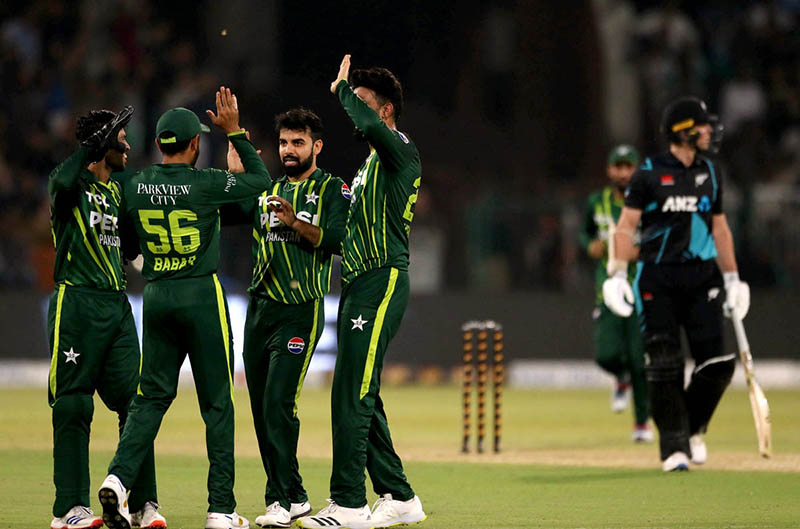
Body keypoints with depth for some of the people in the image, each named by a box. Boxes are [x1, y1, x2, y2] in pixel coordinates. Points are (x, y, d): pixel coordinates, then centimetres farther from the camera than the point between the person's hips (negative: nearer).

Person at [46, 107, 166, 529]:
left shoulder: (118, 191, 19)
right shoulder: (72, 185, -4)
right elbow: (63, 182, -30)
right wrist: (100, 139, -27)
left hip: (117, 305, 7)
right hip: (76, 303, -7)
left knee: (135, 401, 1)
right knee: (73, 407, -5)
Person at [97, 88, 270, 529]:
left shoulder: (135, 185, 0)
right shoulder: (204, 183, -12)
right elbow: (261, 179, 1)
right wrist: (234, 132, 4)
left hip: (155, 295, 4)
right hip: (202, 294, -4)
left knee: (153, 394, 10)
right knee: (217, 402, 3)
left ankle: (119, 477, -12)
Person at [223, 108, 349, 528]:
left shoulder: (332, 190, 3)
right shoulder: (267, 190, 19)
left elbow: (338, 240, -13)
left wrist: (296, 222, -25)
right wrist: (234, 172, -6)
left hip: (300, 310, -6)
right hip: (259, 307, 6)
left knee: (278, 403, -16)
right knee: (261, 408, 5)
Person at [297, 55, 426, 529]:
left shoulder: (402, 150, -9)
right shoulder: (372, 158, 22)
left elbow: (369, 125, -32)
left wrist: (342, 88, -14)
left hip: (382, 283, -10)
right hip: (358, 284, 10)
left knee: (353, 394, -13)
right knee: (361, 397, 11)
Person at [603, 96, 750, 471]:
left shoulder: (710, 173, 12)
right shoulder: (649, 173, -2)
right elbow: (626, 226, -4)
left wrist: (732, 279, 15)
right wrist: (617, 274, -13)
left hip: (701, 275, 4)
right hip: (657, 278, -4)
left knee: (716, 362, -6)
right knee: (664, 365, -6)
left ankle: (693, 427, 17)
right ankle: (674, 446, 2)